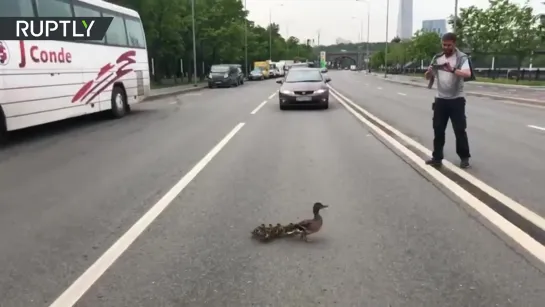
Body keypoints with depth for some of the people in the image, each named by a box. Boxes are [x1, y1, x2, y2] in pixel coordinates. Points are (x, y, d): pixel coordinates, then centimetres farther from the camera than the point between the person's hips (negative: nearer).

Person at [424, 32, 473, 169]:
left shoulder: (462, 57, -6)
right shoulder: (437, 58, 9)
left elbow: (467, 74, -23)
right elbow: (427, 77, 9)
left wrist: (452, 70, -40)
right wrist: (429, 71, -15)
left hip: (456, 99, -4)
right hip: (440, 99, 4)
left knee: (460, 129, 0)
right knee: (438, 129, 5)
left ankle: (464, 158, 12)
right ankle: (437, 157, 12)